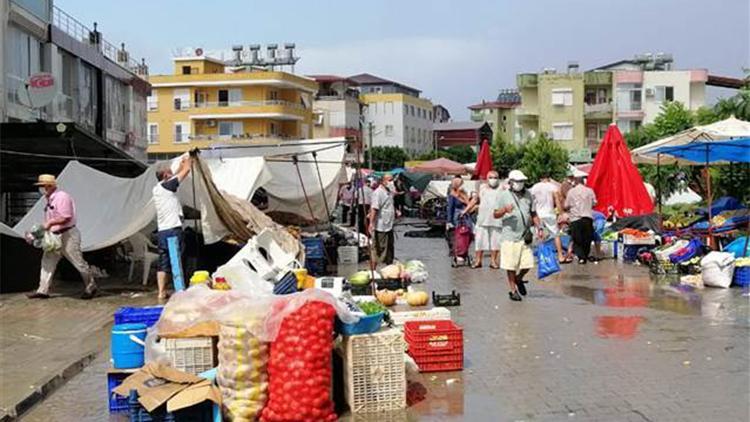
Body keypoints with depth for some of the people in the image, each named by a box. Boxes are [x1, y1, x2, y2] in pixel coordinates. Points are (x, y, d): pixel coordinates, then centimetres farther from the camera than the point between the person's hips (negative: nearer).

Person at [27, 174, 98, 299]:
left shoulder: (61, 197, -16)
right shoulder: (49, 200, 15)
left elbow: (66, 218, -23)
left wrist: (50, 223, -18)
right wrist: (44, 226, 8)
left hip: (67, 235, -10)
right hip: (54, 236, 10)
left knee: (79, 262, -2)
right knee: (47, 262, 7)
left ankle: (90, 287, 11)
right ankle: (43, 290, 11)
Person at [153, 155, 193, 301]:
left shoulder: (156, 189, 15)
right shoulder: (167, 186, -7)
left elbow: (174, 177, 30)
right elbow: (185, 171, 1)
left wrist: (181, 164, 35)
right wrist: (188, 161, 19)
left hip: (161, 231, 8)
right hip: (173, 229, -8)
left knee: (163, 262, 8)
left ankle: (161, 292, 7)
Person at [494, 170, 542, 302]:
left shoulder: (528, 194, 12)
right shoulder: (504, 195, 0)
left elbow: (533, 213, 18)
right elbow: (495, 215, -1)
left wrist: (538, 228, 6)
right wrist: (505, 210, -20)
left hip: (525, 236, 4)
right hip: (510, 236, -3)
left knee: (527, 264, 1)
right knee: (511, 266, 1)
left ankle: (519, 279, 31)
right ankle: (513, 290, 15)